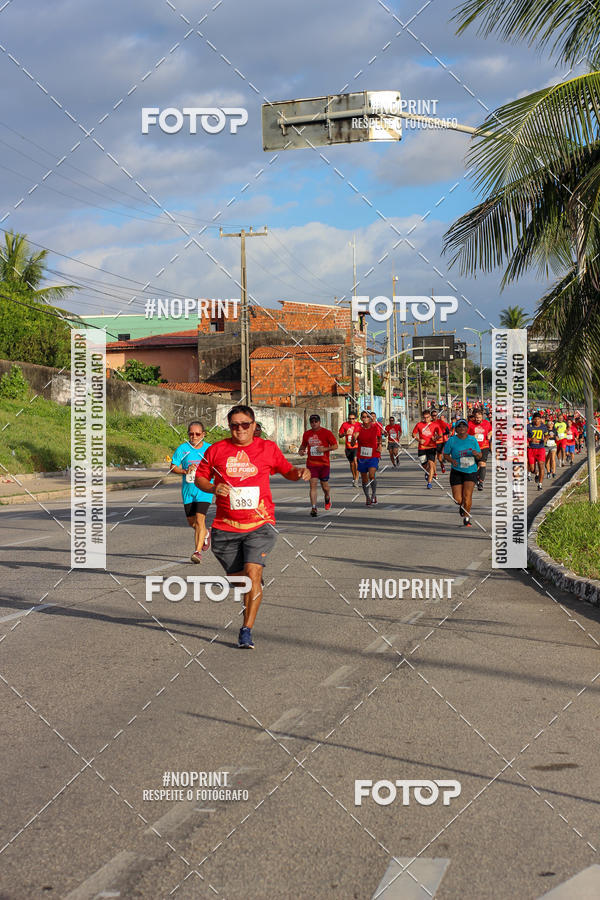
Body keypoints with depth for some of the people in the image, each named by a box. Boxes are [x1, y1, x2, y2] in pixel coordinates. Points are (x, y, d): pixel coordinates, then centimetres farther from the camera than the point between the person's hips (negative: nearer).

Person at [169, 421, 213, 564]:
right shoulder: (182, 448, 0)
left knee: (200, 520, -16)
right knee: (192, 522, 13)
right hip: (188, 490, 3)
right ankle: (206, 533, 45)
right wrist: (185, 471, -17)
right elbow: (173, 467, -1)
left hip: (204, 489, -3)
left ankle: (198, 551, -15)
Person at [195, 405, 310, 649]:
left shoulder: (268, 448, 3)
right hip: (226, 527, 2)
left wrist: (301, 472, -7)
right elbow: (199, 477, 11)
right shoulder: (217, 450, 3)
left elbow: (287, 471, 15)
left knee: (252, 572, -17)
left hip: (259, 524, -2)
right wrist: (213, 488, -10)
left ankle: (246, 631, -12)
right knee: (237, 577, 9)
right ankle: (255, 587, 47)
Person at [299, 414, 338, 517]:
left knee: (325, 486, 9)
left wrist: (325, 449, -18)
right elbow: (303, 444, 22)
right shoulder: (307, 434, 7)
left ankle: (327, 498, 43)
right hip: (311, 463, 1)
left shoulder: (326, 432, -4)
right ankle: (313, 507, -12)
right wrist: (301, 450, -1)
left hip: (324, 464, -1)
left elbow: (335, 445, -2)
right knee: (313, 484, -11)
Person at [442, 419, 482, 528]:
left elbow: (479, 456, 7)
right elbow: (446, 454, 6)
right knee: (457, 499, -2)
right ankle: (462, 505, 37)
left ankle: (467, 518, 4)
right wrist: (452, 460, -14)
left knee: (467, 495, -15)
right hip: (456, 472, 0)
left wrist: (476, 453, -16)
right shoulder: (451, 440, -5)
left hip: (471, 471, 0)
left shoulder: (473, 439, 1)